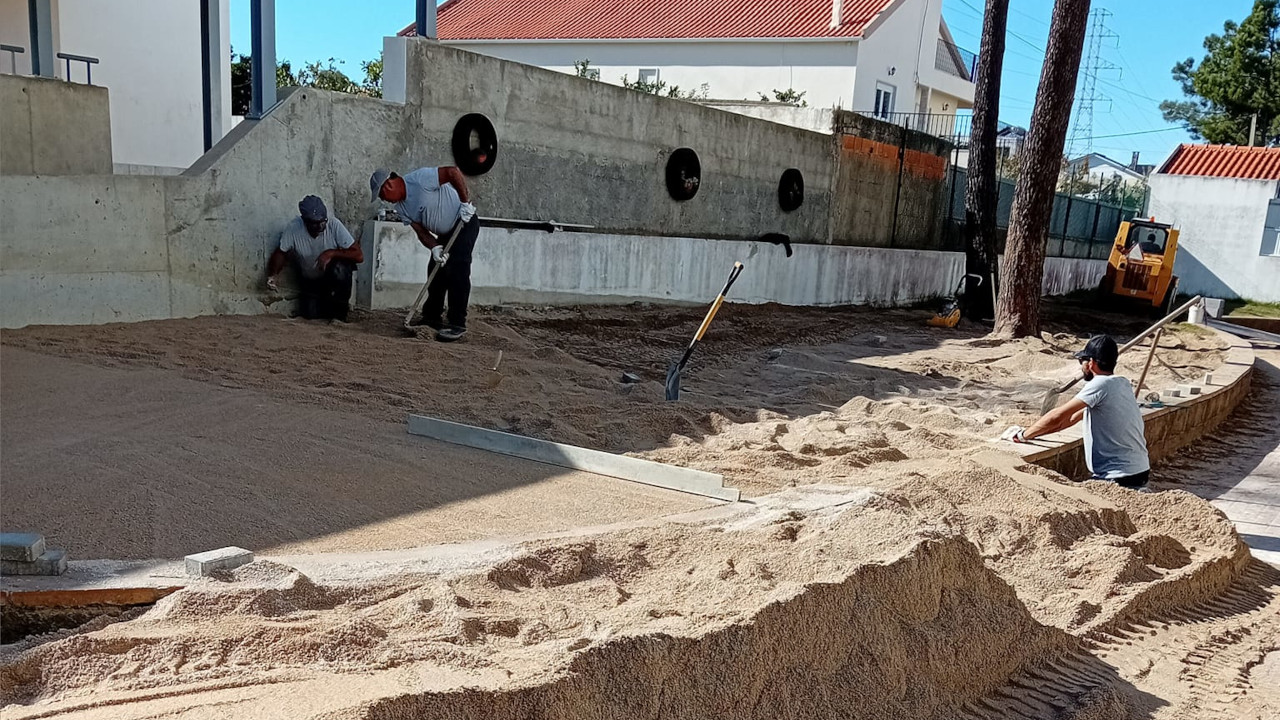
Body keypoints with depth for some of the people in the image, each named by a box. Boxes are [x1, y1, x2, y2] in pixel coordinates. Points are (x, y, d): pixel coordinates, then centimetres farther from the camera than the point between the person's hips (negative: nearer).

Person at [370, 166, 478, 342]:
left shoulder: (420, 179, -26)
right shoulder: (401, 208, 0)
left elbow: (453, 171, -28)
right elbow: (421, 232, -4)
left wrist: (465, 202, -28)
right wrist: (434, 247, -23)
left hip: (465, 221, -9)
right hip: (445, 232, 9)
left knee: (457, 270, -18)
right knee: (435, 271, 7)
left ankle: (458, 324, -18)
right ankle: (432, 318, 18)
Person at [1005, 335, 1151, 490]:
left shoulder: (1101, 384, -17)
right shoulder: (1122, 384, 11)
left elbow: (1056, 417, -17)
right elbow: (1073, 417, 15)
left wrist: (1023, 435, -3)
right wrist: (1033, 433, 14)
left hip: (1120, 477, -9)